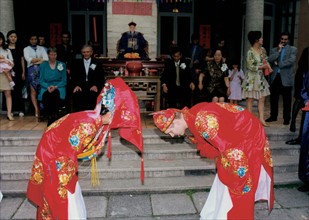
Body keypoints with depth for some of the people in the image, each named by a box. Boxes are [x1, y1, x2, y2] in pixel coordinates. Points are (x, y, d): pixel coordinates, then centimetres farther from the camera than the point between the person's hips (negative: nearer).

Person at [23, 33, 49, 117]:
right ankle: (36, 109, -7)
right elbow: (28, 59, -3)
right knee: (33, 91, -6)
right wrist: (40, 58, 0)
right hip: (31, 70, -1)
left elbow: (46, 59, 2)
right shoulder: (26, 49, 13)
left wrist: (35, 61, -7)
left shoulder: (41, 48, 17)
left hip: (41, 70, 1)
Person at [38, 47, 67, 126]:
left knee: (56, 94, -36)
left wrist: (55, 87, -13)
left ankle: (55, 116, -24)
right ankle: (49, 117, -19)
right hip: (46, 87, 1)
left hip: (58, 87, -1)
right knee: (45, 95, -34)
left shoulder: (62, 65, 9)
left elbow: (64, 81, 5)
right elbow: (41, 80, 7)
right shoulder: (43, 65, 12)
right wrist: (48, 87, -14)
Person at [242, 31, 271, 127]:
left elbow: (266, 60, 15)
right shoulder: (250, 52, -17)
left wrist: (268, 66, -6)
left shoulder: (262, 49, 6)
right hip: (252, 78, -7)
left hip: (260, 78, 7)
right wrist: (263, 66, -10)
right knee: (250, 99, 3)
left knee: (262, 98, 5)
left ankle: (261, 119, 11)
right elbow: (251, 67, -18)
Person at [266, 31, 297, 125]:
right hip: (275, 77, 3)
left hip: (286, 78, -3)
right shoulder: (274, 50, 14)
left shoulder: (293, 49, 5)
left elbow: (291, 60, -12)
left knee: (287, 100, 1)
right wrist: (279, 50, -8)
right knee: (273, 99, 10)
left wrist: (278, 64, -8)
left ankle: (286, 118, 10)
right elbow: (269, 60, -3)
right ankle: (273, 116, 24)